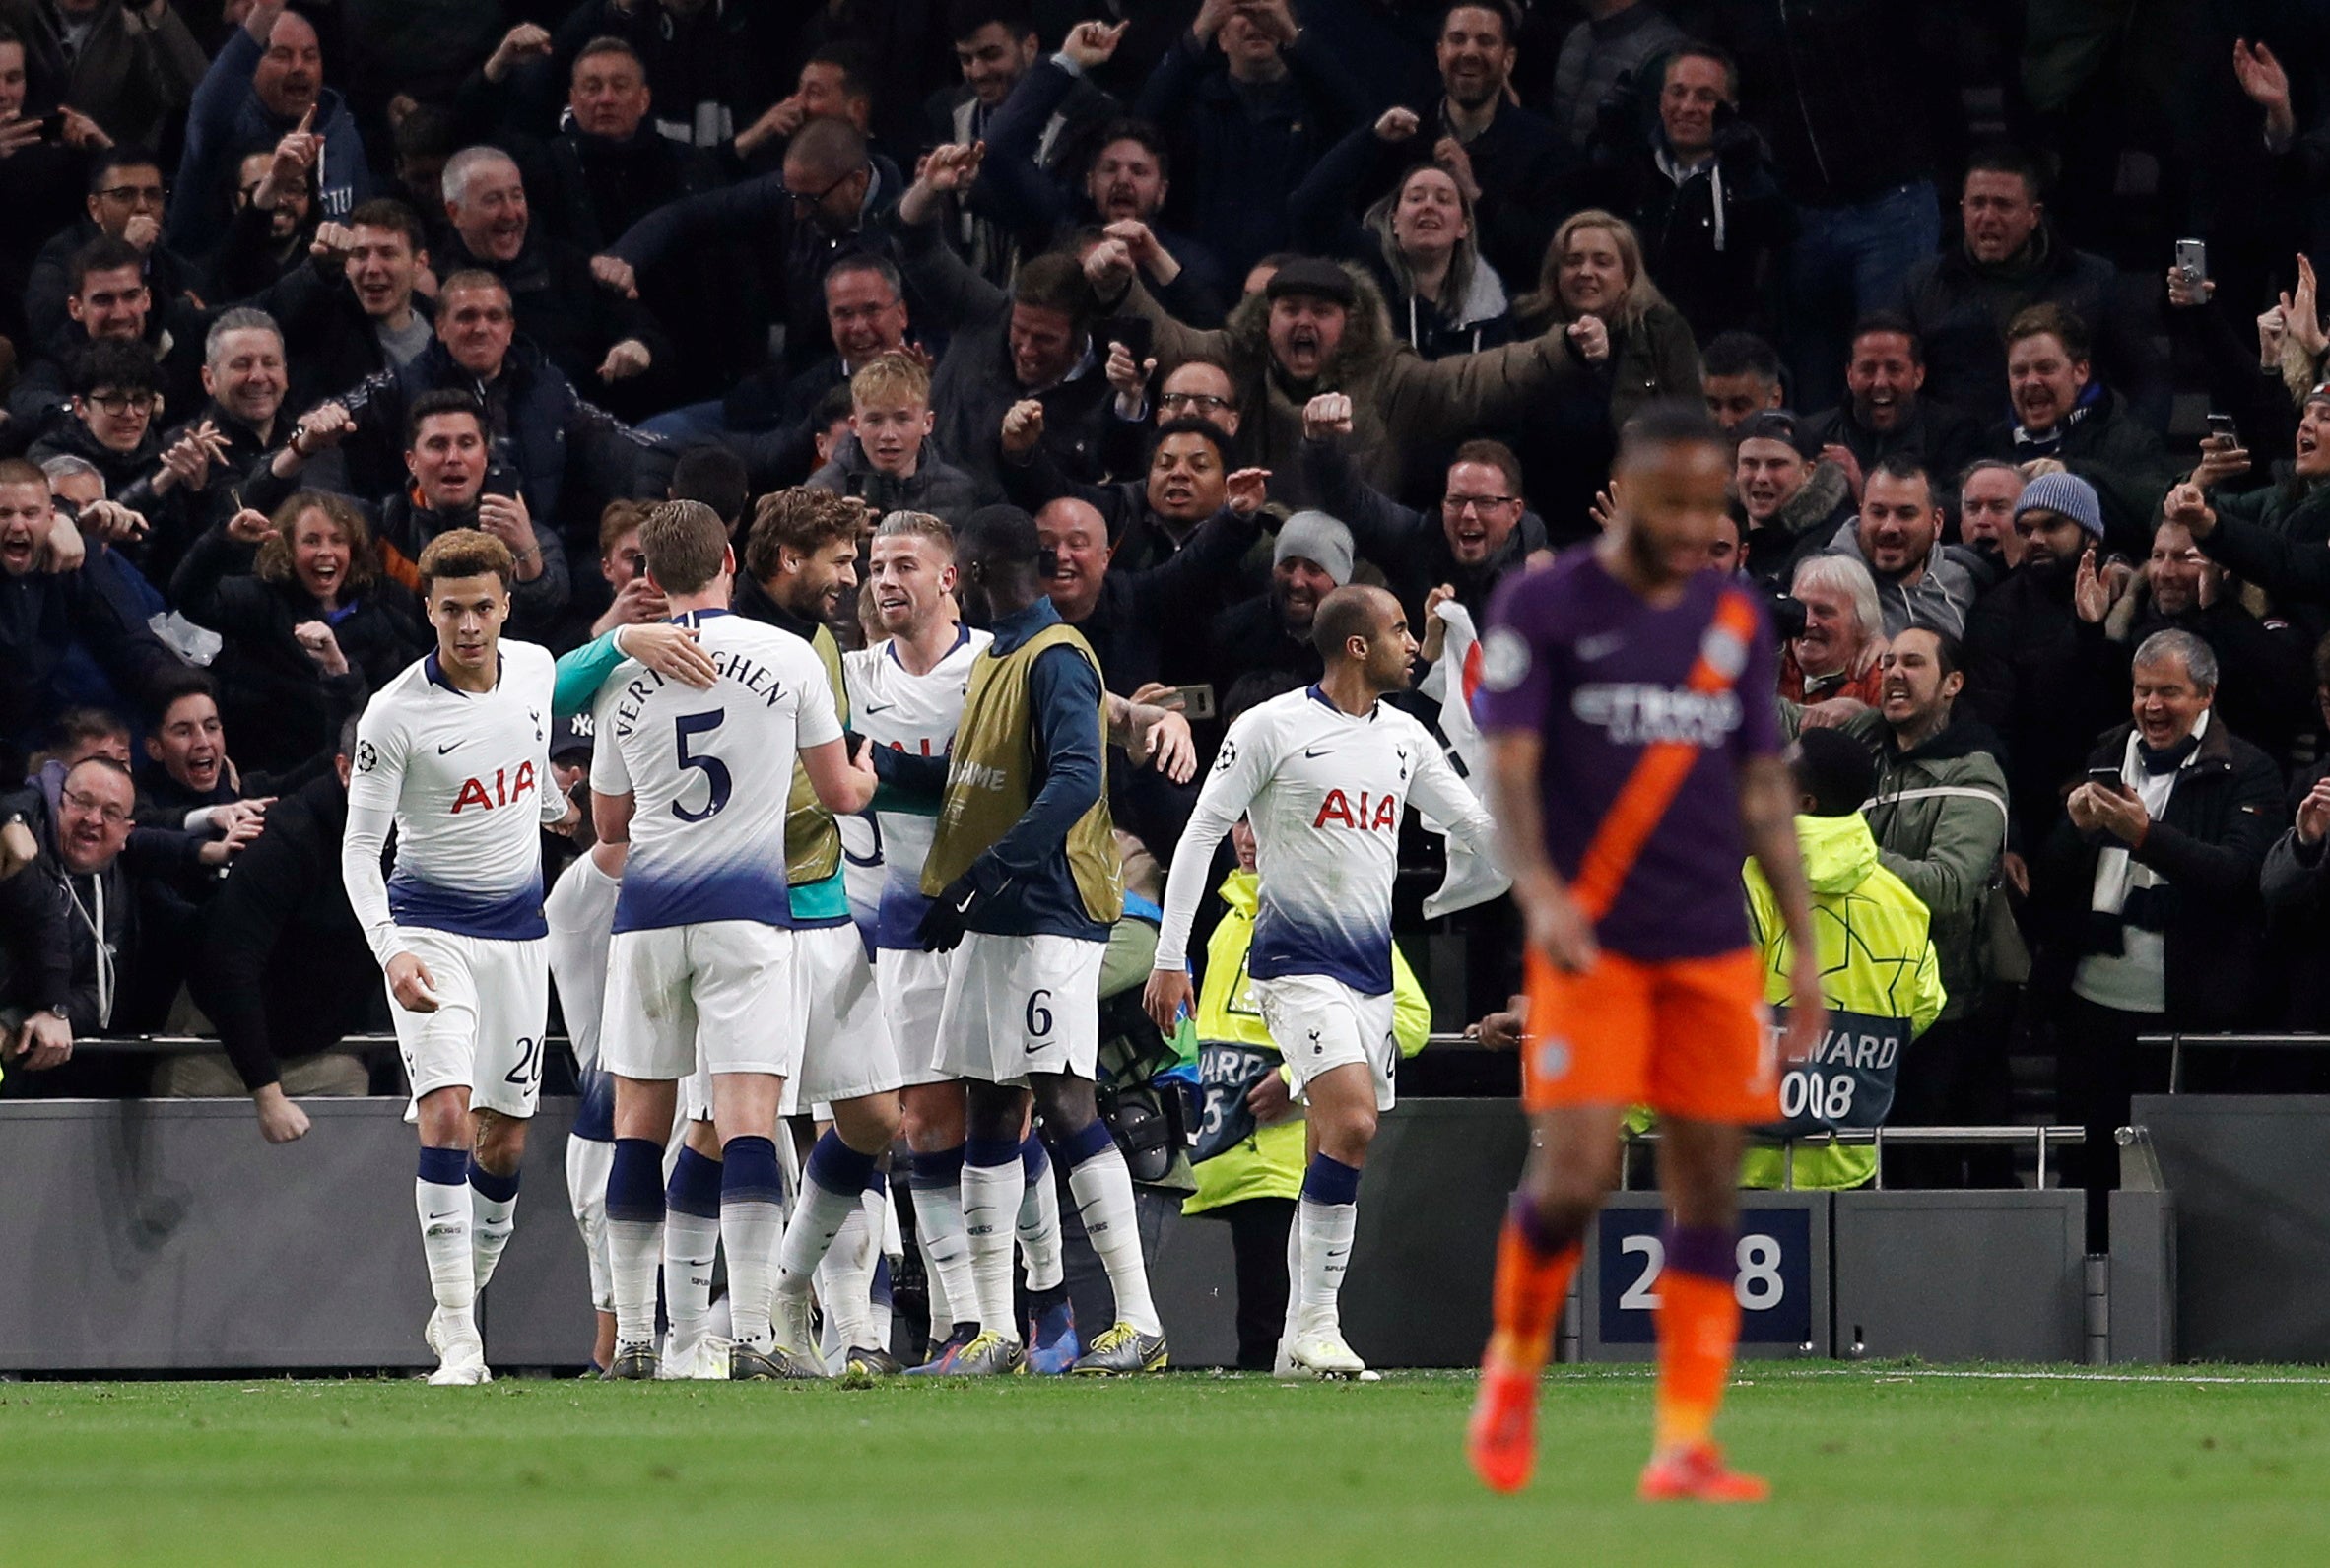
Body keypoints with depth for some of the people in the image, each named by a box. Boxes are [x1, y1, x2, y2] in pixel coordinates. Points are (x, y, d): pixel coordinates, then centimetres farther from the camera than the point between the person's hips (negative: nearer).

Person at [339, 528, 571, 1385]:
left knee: (503, 1141, 7)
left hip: (519, 928, 5)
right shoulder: (395, 713, -16)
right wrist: (391, 952, -26)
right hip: (430, 925, -5)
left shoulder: (535, 669, -2)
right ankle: (458, 1344, -22)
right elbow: (359, 847, -14)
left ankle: (461, 1306, 25)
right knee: (447, 1116, -19)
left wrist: (566, 808, 37)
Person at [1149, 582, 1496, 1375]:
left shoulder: (1403, 737, 11)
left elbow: (1478, 827, 17)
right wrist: (1169, 960, -8)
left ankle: (1299, 1339, 11)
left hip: (1372, 969, 7)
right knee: (1352, 1123, -22)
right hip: (1297, 961, -7)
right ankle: (1317, 1324, -18)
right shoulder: (1273, 728, -7)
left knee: (1335, 1156, 5)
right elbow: (1201, 835, -5)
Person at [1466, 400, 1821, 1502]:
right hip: (1591, 944, -4)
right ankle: (1515, 1366, 13)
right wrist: (1540, 893, -25)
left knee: (1708, 1191, -1)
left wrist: (1804, 945, 12)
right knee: (1575, 1174, -15)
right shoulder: (1544, 607, -1)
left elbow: (1764, 788, 16)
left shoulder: (1735, 619, 12)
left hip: (1714, 951, 4)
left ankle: (1685, 1446, 2)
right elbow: (1509, 763, -8)